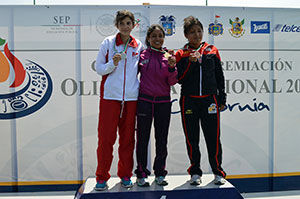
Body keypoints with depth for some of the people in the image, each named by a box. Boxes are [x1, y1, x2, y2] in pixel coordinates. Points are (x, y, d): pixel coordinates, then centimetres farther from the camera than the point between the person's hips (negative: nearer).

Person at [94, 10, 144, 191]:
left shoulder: (139, 46, 9)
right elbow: (98, 68, 3)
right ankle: (102, 177, 11)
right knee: (106, 137, -1)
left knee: (128, 137, 8)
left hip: (131, 97, 2)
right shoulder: (108, 43, 3)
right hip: (110, 96, -2)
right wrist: (113, 64, -14)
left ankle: (125, 175, 21)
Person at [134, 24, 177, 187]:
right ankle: (141, 175, 14)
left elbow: (172, 82, 0)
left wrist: (172, 67, -17)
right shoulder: (142, 55, 2)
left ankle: (160, 173, 20)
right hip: (144, 101, -1)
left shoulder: (169, 56, 4)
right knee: (143, 138, 3)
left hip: (163, 102, 1)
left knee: (162, 140, 7)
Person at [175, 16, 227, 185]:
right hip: (189, 101, 0)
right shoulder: (181, 54, 5)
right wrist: (191, 62, -13)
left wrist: (222, 99, 8)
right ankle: (195, 172, 20)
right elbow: (179, 79, -3)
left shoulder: (212, 51, 9)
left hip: (209, 99, 0)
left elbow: (220, 76, 11)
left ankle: (218, 172, 16)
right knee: (192, 138, 6)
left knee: (213, 138, 1)